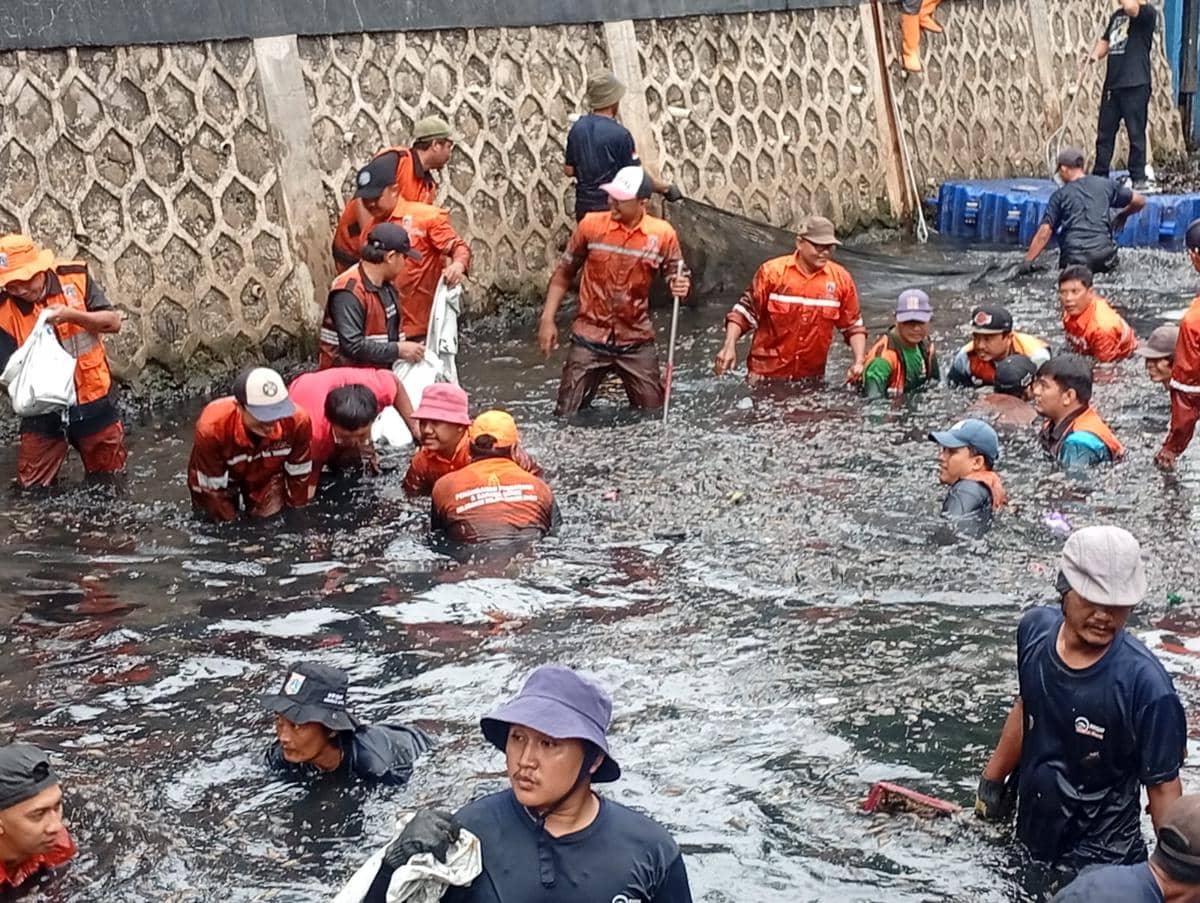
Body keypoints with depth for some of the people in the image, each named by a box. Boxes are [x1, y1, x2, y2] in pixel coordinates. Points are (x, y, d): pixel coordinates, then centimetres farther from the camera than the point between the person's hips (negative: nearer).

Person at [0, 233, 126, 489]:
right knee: (32, 489, 5)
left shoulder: (76, 277, -10)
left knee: (110, 481, 16)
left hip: (92, 400, 0)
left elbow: (113, 322, -8)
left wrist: (72, 315, -25)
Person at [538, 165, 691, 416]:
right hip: (589, 339, 0)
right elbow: (563, 274, 2)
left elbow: (675, 277, 4)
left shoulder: (663, 234, -9)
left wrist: (680, 286, -21)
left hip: (636, 341, 1)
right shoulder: (591, 225, -9)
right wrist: (547, 319, -4)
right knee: (567, 416, 1)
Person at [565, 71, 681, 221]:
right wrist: (665, 188, 1)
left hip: (583, 207, 5)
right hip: (611, 207, -5)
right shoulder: (620, 134, -16)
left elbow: (569, 170, 7)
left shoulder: (577, 128, 1)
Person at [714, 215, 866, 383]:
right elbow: (745, 312, -3)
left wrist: (859, 362, -6)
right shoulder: (772, 272, -9)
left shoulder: (841, 279, -2)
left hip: (812, 379, 2)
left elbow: (853, 326, 7)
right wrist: (729, 346, -15)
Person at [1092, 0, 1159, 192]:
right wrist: (1096, 55, 3)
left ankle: (1139, 179, 5)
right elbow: (1106, 40, 23)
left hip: (1135, 85, -7)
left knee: (1136, 133, -2)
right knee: (1104, 133, 10)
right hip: (1112, 84, 7)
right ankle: (1099, 175, 17)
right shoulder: (1117, 16, 18)